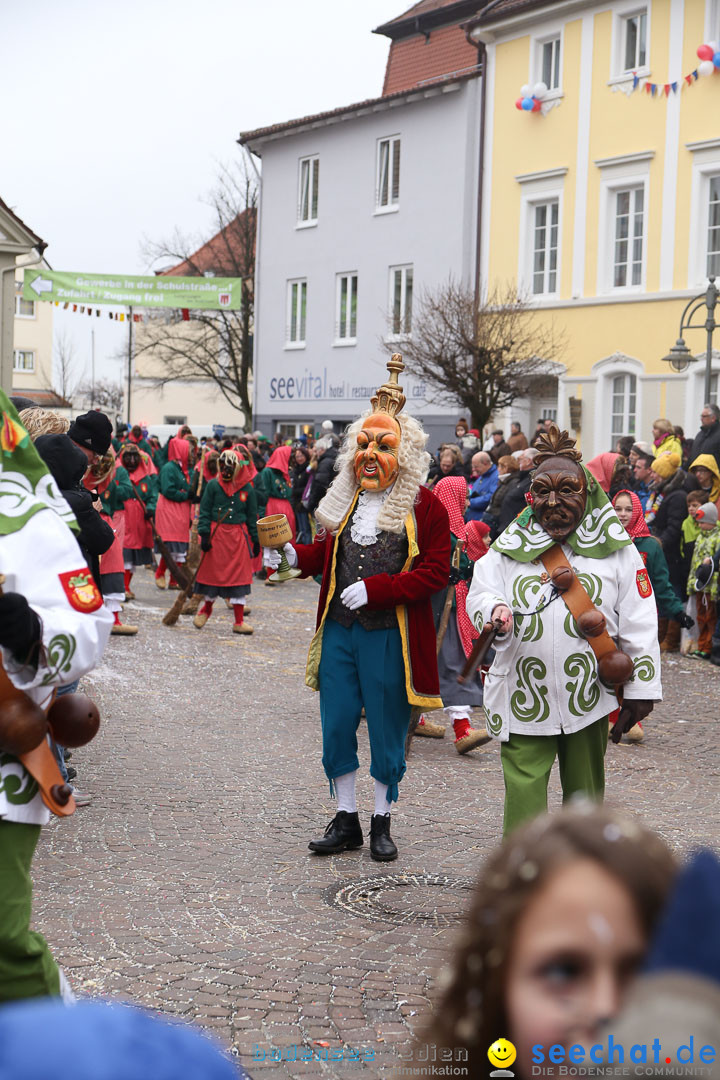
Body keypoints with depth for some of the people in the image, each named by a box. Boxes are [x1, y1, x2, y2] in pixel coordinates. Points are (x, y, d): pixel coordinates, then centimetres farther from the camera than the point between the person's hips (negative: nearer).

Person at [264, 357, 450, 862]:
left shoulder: (425, 506, -7)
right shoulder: (346, 499, 9)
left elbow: (435, 572, -11)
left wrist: (376, 589, -20)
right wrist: (294, 555, 0)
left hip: (390, 636, -5)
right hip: (339, 631, 5)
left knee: (387, 733, 6)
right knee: (336, 727, 9)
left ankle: (382, 823, 22)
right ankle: (346, 820, 23)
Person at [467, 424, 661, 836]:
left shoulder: (615, 548, 3)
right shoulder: (511, 547, 7)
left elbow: (640, 621, 2)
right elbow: (481, 591, 0)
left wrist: (641, 689, -1)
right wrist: (495, 611, -24)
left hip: (590, 696, 0)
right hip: (523, 694, 0)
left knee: (586, 793, 10)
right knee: (523, 790, -5)